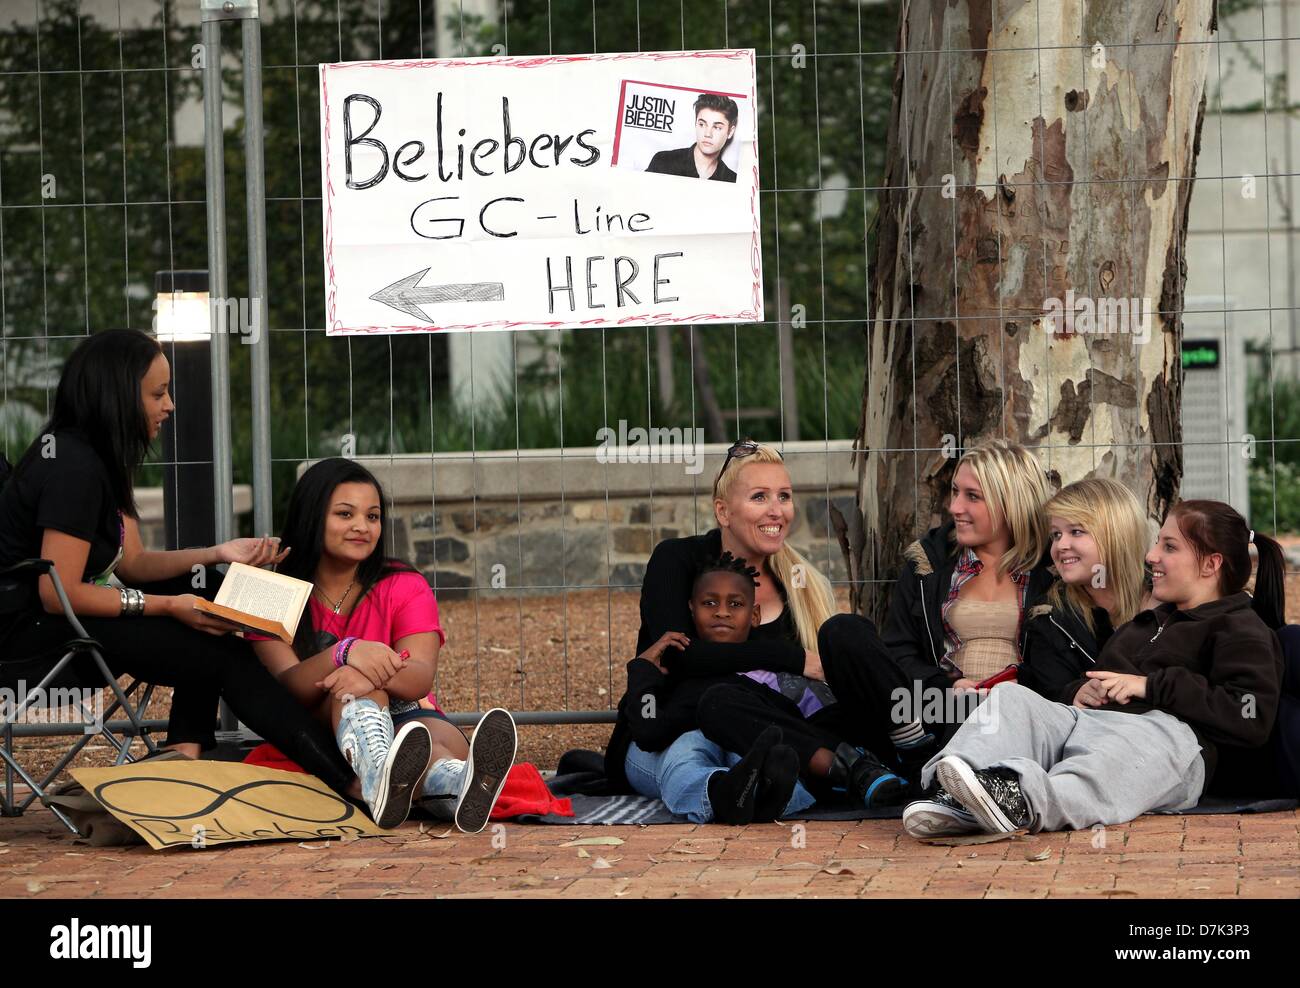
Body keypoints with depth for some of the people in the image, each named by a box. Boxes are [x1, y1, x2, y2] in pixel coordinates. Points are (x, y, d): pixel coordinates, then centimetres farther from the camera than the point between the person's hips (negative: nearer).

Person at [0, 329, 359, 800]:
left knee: (209, 586, 14)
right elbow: (58, 594, -24)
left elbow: (132, 563, 12)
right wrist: (169, 606, -19)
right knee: (225, 657, -15)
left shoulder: (100, 459, 11)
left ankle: (185, 754, 1)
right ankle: (349, 784, -13)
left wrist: (216, 555, -2)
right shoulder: (75, 468, -20)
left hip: (55, 616, 11)